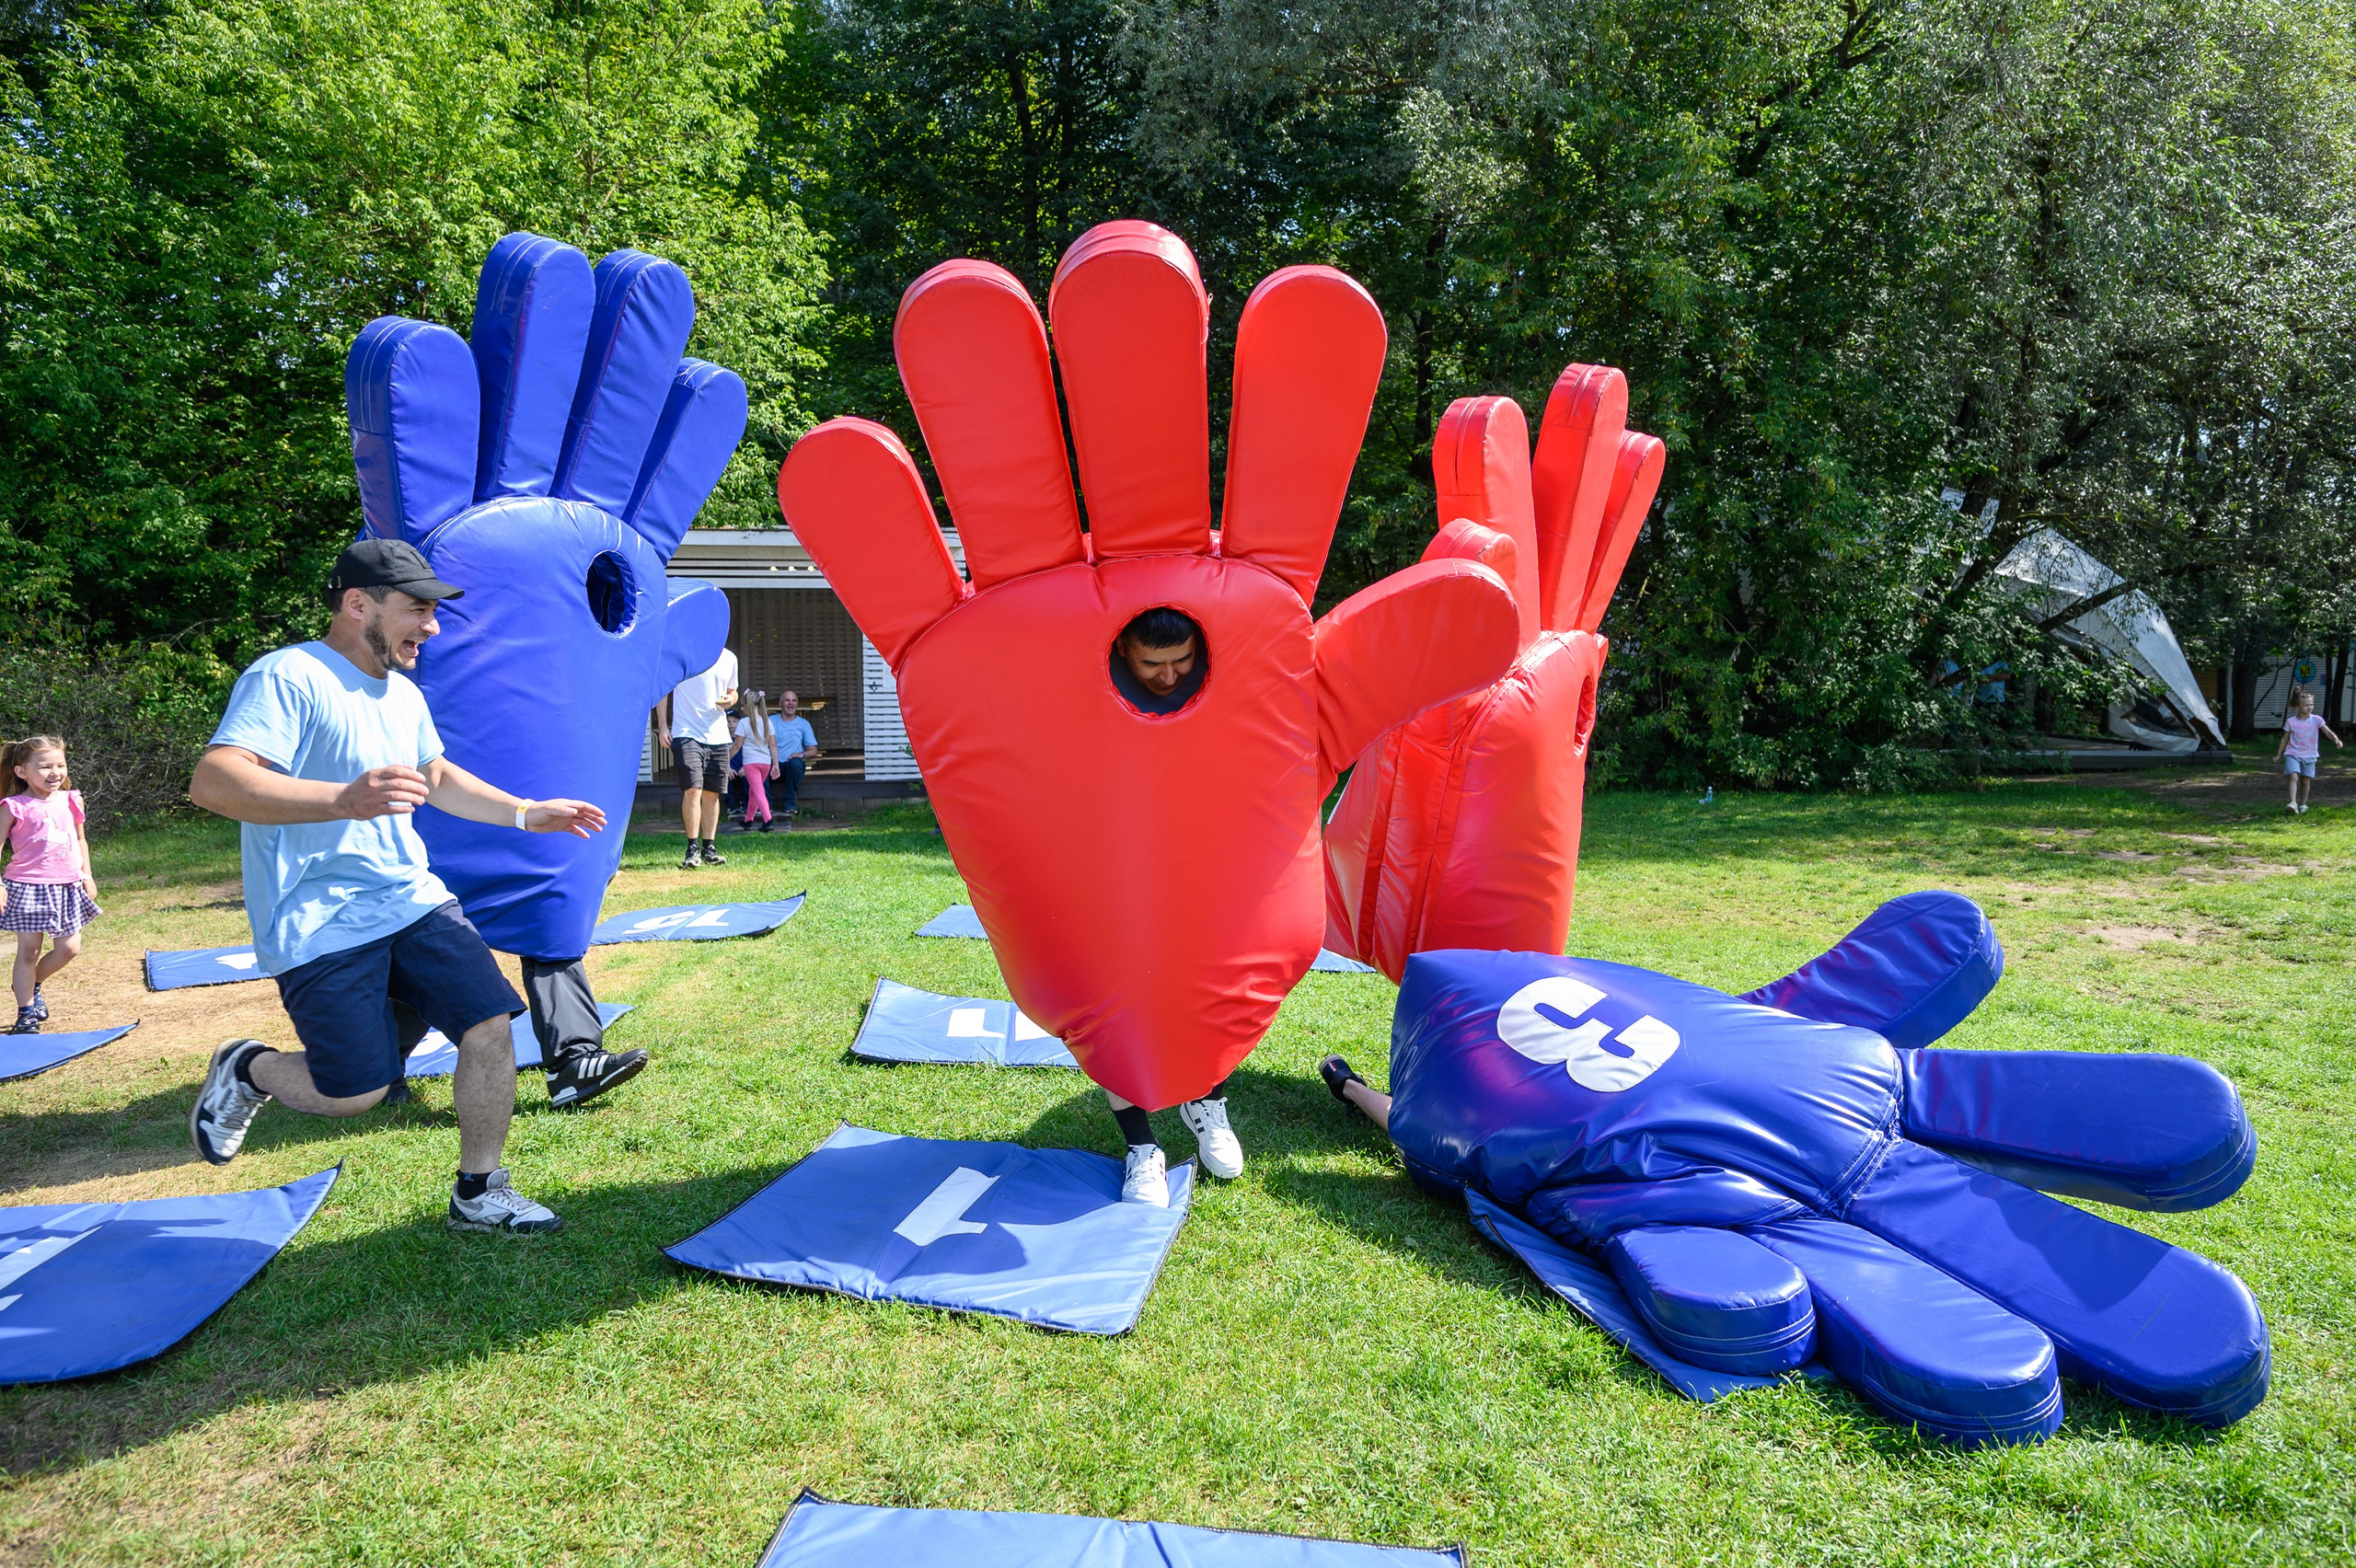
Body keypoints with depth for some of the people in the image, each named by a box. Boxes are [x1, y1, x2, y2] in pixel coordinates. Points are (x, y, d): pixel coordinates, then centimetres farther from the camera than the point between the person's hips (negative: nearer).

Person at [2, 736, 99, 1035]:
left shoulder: (70, 801, 7)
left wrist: (86, 875, 13)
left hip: (67, 887, 5)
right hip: (28, 887, -5)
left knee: (69, 947, 7)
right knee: (28, 951, 1)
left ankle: (31, 984, 34)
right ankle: (26, 1013, 11)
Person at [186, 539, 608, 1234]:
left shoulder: (404, 695, 14)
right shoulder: (288, 677, -15)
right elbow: (211, 782, -28)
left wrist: (524, 813, 21)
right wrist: (345, 799, -40)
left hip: (413, 901, 8)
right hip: (322, 926, -7)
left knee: (491, 1026, -3)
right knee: (357, 1091, -5)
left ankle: (478, 1192, 15)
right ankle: (246, 1069, 28)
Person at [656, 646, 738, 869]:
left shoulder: (729, 658, 11)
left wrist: (730, 700, -2)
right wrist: (662, 726, -5)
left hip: (718, 735, 5)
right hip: (686, 733, -4)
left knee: (712, 793, 8)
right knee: (693, 789, -13)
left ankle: (709, 848, 17)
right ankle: (693, 848, -6)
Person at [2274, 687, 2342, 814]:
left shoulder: (2316, 720, -2)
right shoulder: (2290, 722, -4)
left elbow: (2327, 731, -13)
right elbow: (2285, 739, 5)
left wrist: (2336, 739, -33)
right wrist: (2278, 755, 9)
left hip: (2309, 756, 2)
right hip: (2293, 754, -2)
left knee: (2306, 780, 9)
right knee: (2294, 776, -19)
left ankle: (2303, 804, 24)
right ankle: (2293, 803, -26)